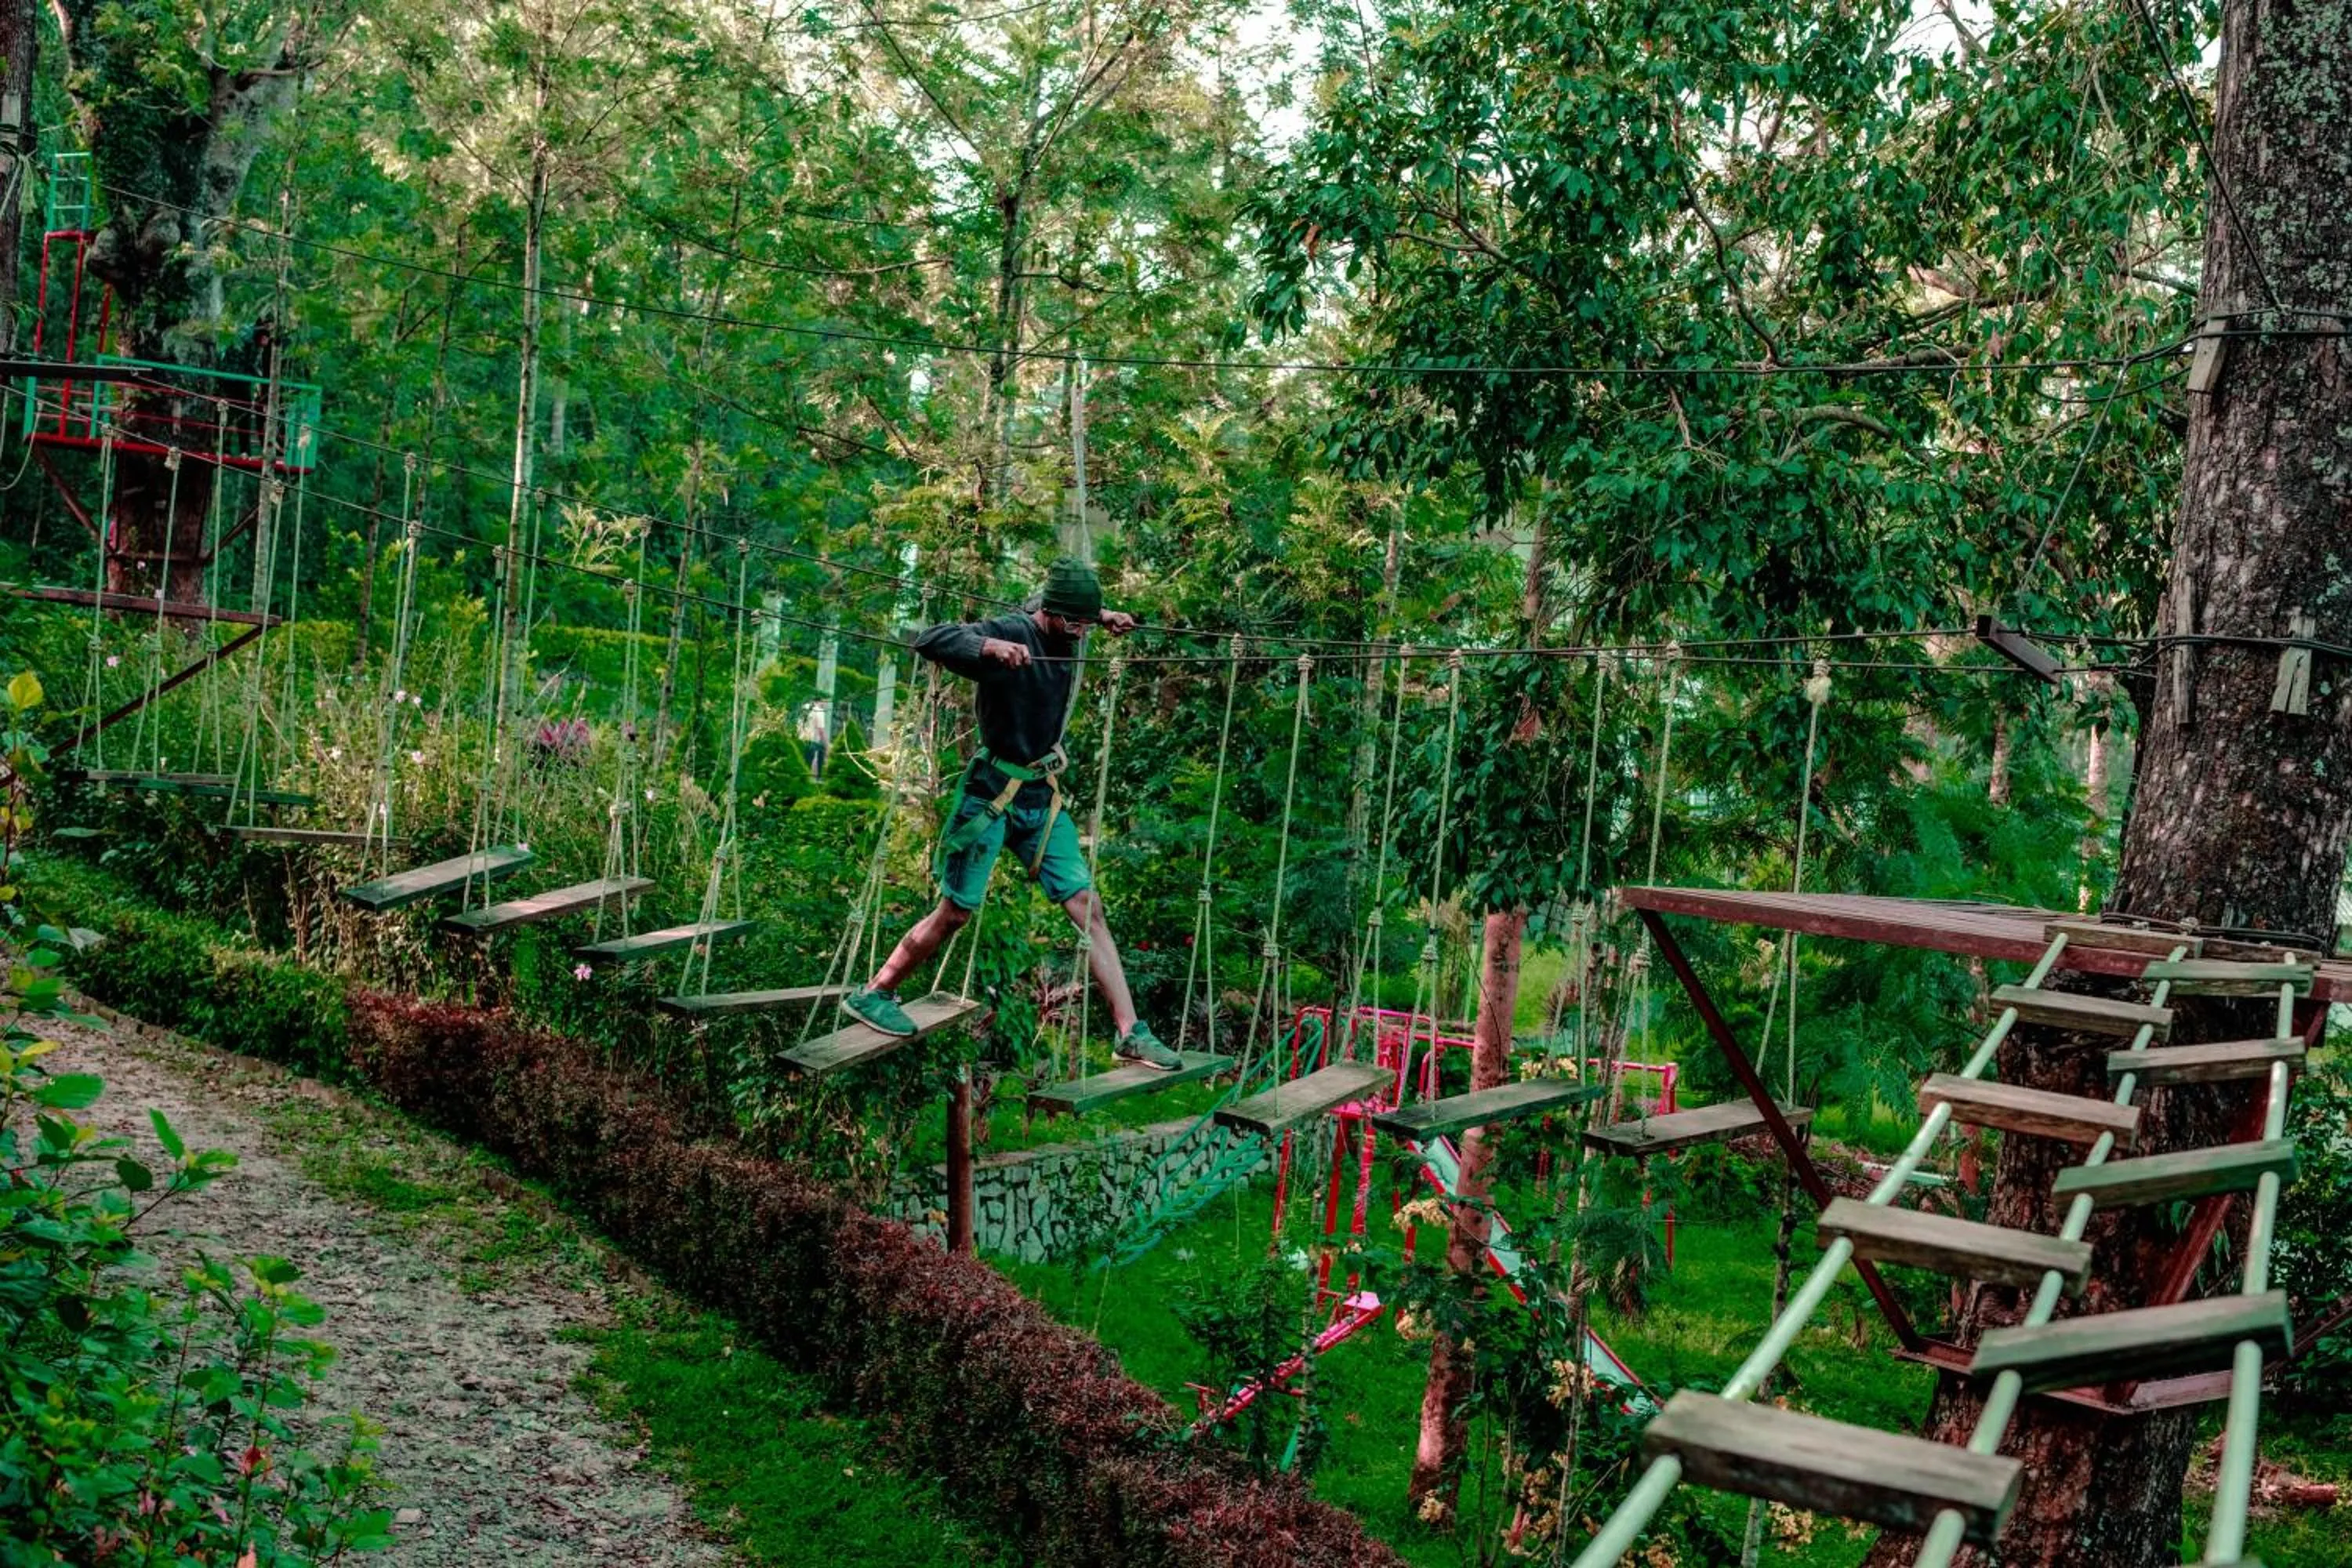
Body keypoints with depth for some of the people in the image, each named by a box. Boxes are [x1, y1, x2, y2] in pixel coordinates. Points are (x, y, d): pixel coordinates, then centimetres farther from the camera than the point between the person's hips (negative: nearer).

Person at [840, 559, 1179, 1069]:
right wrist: (989, 648, -45)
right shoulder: (1009, 633, -19)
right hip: (992, 792, -6)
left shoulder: (1069, 638, 2)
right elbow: (930, 640, -32)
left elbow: (1074, 613, 28)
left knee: (1088, 908, 1)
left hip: (1043, 796, 7)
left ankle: (1131, 1033, 2)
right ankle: (872, 994, 20)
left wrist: (1103, 616, 9)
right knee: (956, 912, 0)